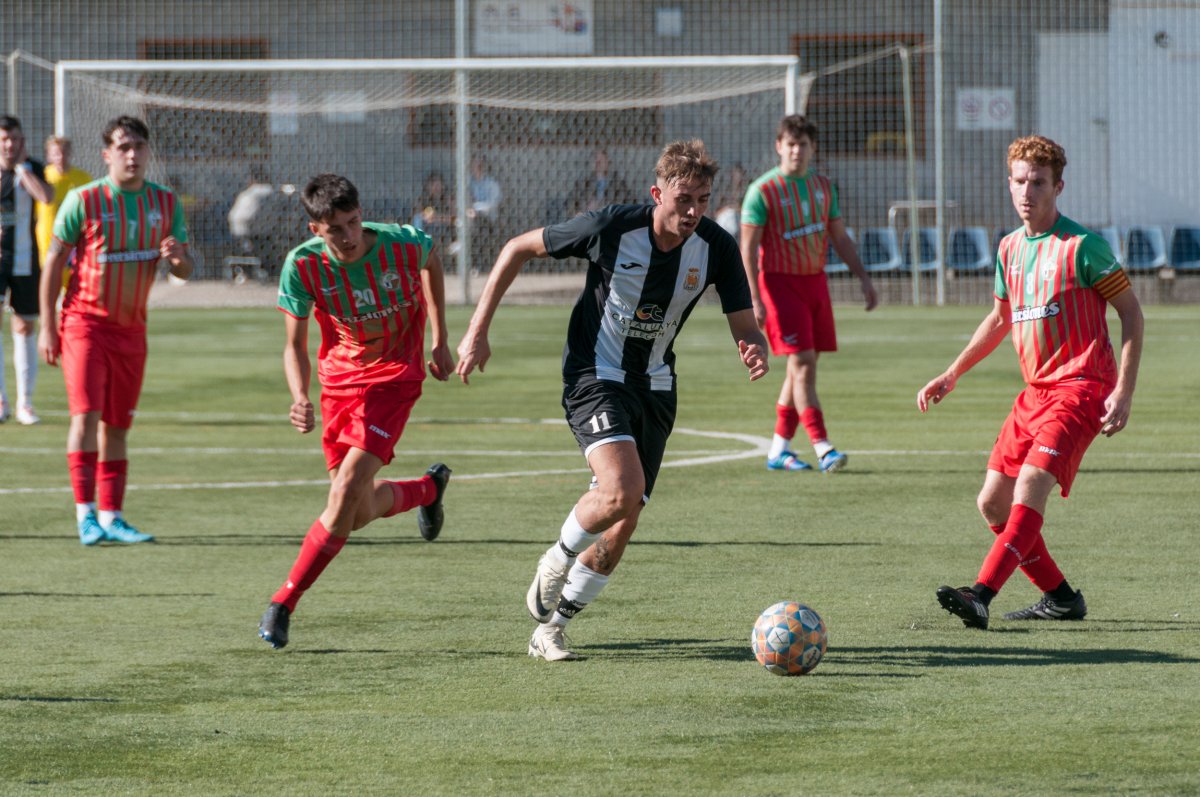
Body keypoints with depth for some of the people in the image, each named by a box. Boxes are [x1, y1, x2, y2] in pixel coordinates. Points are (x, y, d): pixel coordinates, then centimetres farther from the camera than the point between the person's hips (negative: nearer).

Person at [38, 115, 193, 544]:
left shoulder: (166, 202, 4)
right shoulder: (84, 200, -8)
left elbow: (185, 269, 9)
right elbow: (54, 261, -4)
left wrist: (177, 257, -17)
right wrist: (48, 326, -8)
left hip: (131, 327, 4)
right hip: (85, 320, -4)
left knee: (117, 425, 7)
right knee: (86, 414, -14)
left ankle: (111, 517, 11)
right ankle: (85, 513, -14)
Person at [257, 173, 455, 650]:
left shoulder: (403, 244, -19)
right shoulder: (303, 266, -18)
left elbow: (431, 262, 8)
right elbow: (295, 346, -10)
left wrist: (440, 340, 8)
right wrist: (299, 398, -31)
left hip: (394, 376, -3)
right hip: (339, 375, 3)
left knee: (346, 492, -19)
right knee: (360, 514, 9)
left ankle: (283, 604, -9)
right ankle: (428, 488, 43)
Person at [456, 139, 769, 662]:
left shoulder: (716, 247, -11)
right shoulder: (611, 228, -20)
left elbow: (743, 325, -4)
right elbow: (519, 249, -7)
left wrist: (754, 350, -30)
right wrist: (478, 331, -6)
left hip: (654, 385, 5)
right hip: (595, 377, -5)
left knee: (623, 520, 2)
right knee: (622, 489, -28)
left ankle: (550, 629, 19)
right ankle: (557, 560, 3)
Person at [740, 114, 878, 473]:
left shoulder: (824, 187, 10)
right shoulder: (763, 191, -9)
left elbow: (840, 237, 18)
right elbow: (747, 248, -11)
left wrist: (863, 277, 11)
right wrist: (755, 300, -17)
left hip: (815, 279, 6)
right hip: (780, 281, -6)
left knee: (803, 365, 7)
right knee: (803, 363, -12)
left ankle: (779, 449, 16)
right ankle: (822, 448, -15)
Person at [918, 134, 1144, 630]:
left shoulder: (1081, 246, -9)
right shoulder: (1010, 248, 12)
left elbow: (1131, 313, -6)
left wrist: (1123, 393, -14)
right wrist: (951, 375, 23)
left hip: (1080, 388, -8)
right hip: (1035, 392, 8)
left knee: (1030, 486, -23)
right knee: (993, 503, 4)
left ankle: (981, 596, -34)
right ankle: (1060, 598, 15)